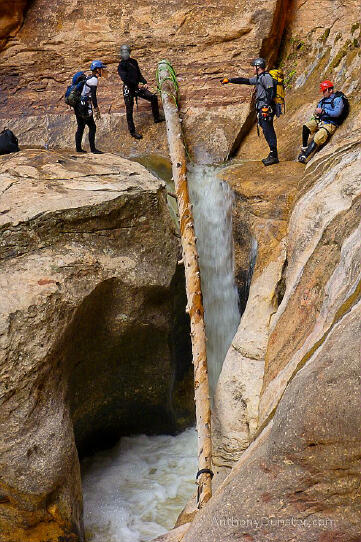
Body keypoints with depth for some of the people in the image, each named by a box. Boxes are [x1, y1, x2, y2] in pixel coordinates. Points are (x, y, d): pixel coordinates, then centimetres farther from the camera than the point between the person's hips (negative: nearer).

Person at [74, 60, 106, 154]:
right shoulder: (94, 79, -12)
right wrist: (96, 109, -20)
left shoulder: (88, 78, 17)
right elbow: (93, 96, -20)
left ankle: (78, 148, 18)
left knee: (80, 127, 14)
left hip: (78, 105, 9)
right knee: (92, 127, -5)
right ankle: (93, 149, -5)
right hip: (84, 107, -9)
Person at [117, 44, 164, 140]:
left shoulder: (133, 62, 9)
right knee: (129, 111, -2)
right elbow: (125, 79, -21)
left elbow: (139, 74, 15)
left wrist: (144, 83, -3)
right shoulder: (121, 66, -10)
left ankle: (156, 118, 18)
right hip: (128, 89, -6)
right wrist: (137, 85, -21)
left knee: (153, 97, 3)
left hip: (137, 87, 6)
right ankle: (132, 132, 6)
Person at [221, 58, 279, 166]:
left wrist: (266, 107, -24)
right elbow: (245, 80, 29)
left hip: (266, 108, -10)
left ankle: (274, 156, -14)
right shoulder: (259, 78, 22)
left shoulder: (266, 77, -8)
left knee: (268, 131, -13)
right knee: (267, 131, 8)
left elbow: (271, 92, -18)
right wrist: (229, 80, 31)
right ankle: (273, 155, 9)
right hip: (262, 109, 10)